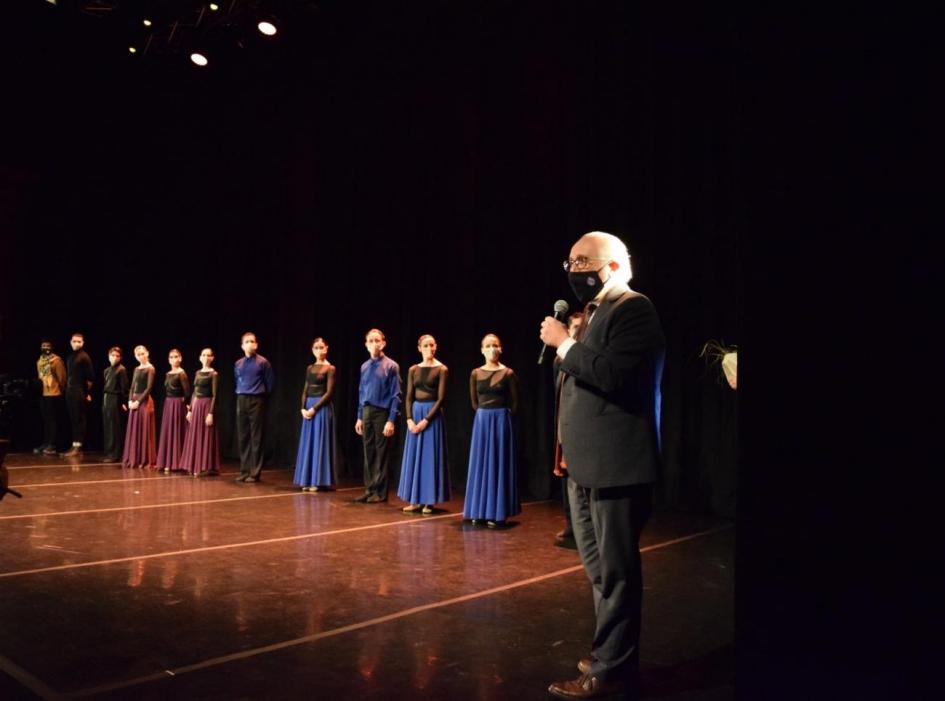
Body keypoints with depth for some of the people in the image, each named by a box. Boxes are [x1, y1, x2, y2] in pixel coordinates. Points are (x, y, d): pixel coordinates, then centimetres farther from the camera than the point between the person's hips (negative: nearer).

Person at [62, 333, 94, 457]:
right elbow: (68, 375, 18)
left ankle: (78, 448, -4)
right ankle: (74, 446, 14)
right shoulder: (70, 357, 16)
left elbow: (90, 377, -8)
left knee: (79, 420, -5)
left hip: (80, 393, -7)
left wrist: (87, 393, -6)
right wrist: (67, 389, 10)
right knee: (73, 420, 9)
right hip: (70, 392, 7)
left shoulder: (84, 357, -6)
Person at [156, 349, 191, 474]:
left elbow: (187, 392, -13)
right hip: (167, 404, 8)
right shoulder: (167, 374, 13)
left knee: (176, 432, -4)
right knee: (167, 433, 9)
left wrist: (182, 403, -8)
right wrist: (167, 403, 4)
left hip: (177, 405, -8)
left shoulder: (181, 373, -10)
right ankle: (168, 462, 15)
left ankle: (175, 463, 1)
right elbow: (166, 391, 14)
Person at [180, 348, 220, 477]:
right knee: (195, 436, 9)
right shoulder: (198, 373, 12)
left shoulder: (214, 374, -8)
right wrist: (190, 410, 12)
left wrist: (211, 413, -19)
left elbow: (214, 395, -13)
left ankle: (206, 467, 1)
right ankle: (195, 466, 16)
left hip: (207, 405, -7)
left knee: (206, 437, -4)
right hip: (196, 405, 7)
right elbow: (194, 393, 15)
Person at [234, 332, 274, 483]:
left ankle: (255, 473, 0)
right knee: (242, 437, 7)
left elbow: (270, 383, 0)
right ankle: (244, 471, 14)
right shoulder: (238, 364, 10)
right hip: (241, 401, 5)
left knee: (256, 438, -3)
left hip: (257, 401, -5)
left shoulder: (263, 362, -4)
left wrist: (261, 398, 7)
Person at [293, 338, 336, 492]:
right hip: (308, 408, 6)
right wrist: (303, 408, -2)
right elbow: (305, 390, 12)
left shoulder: (330, 368, -6)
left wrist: (314, 408, -14)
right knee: (308, 443, 7)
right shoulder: (310, 368, 12)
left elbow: (329, 393, -11)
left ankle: (318, 481, 4)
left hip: (321, 408, -6)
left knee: (319, 443, -2)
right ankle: (308, 480, 13)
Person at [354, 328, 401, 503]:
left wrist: (391, 420, -14)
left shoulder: (391, 366, -7)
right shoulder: (364, 367, 9)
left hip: (383, 413, -5)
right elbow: (361, 394, 15)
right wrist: (359, 417, 12)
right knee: (369, 452, 9)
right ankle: (369, 489, 17)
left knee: (381, 453, 0)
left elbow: (396, 395, -9)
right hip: (366, 412, 5)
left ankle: (380, 492, 8)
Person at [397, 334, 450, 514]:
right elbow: (409, 396, 6)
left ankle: (428, 501, 4)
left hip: (432, 413, -5)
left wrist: (426, 420, -15)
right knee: (414, 456, 6)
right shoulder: (413, 369, 8)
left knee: (430, 456, -2)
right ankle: (415, 500, 12)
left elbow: (440, 398, -9)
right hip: (416, 412, 5)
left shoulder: (441, 369, -5)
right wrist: (409, 419, -7)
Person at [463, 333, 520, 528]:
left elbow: (514, 403, 1)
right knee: (480, 464, 6)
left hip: (501, 421, -4)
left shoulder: (508, 373, -5)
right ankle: (480, 511, 13)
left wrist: (499, 416, 5)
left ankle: (498, 513, 4)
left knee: (499, 464, 0)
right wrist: (485, 415, 8)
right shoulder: (475, 374, 4)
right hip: (481, 420, 4)